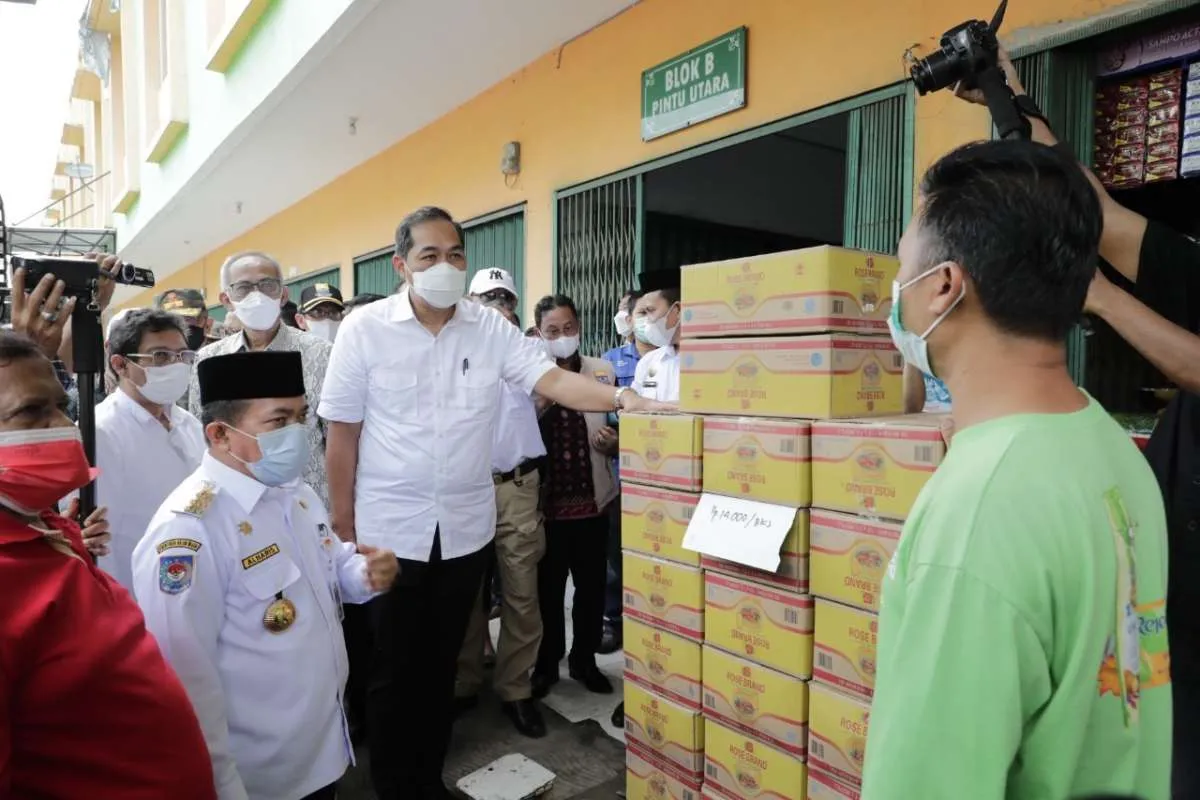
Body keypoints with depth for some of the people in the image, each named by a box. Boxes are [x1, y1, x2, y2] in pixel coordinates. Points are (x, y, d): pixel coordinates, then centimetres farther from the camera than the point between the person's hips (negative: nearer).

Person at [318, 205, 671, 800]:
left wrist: (619, 398, -27)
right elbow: (342, 433, -5)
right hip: (389, 528, -2)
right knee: (394, 668, 12)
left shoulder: (491, 328, -2)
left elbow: (550, 378, -10)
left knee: (441, 662, 18)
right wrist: (341, 526, -4)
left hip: (465, 526, 3)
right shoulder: (364, 328, -8)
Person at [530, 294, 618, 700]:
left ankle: (584, 660, 35)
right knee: (548, 589, 13)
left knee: (591, 587, 14)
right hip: (547, 502, -2)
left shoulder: (603, 371, 2)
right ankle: (546, 664, 33)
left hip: (591, 500, 2)